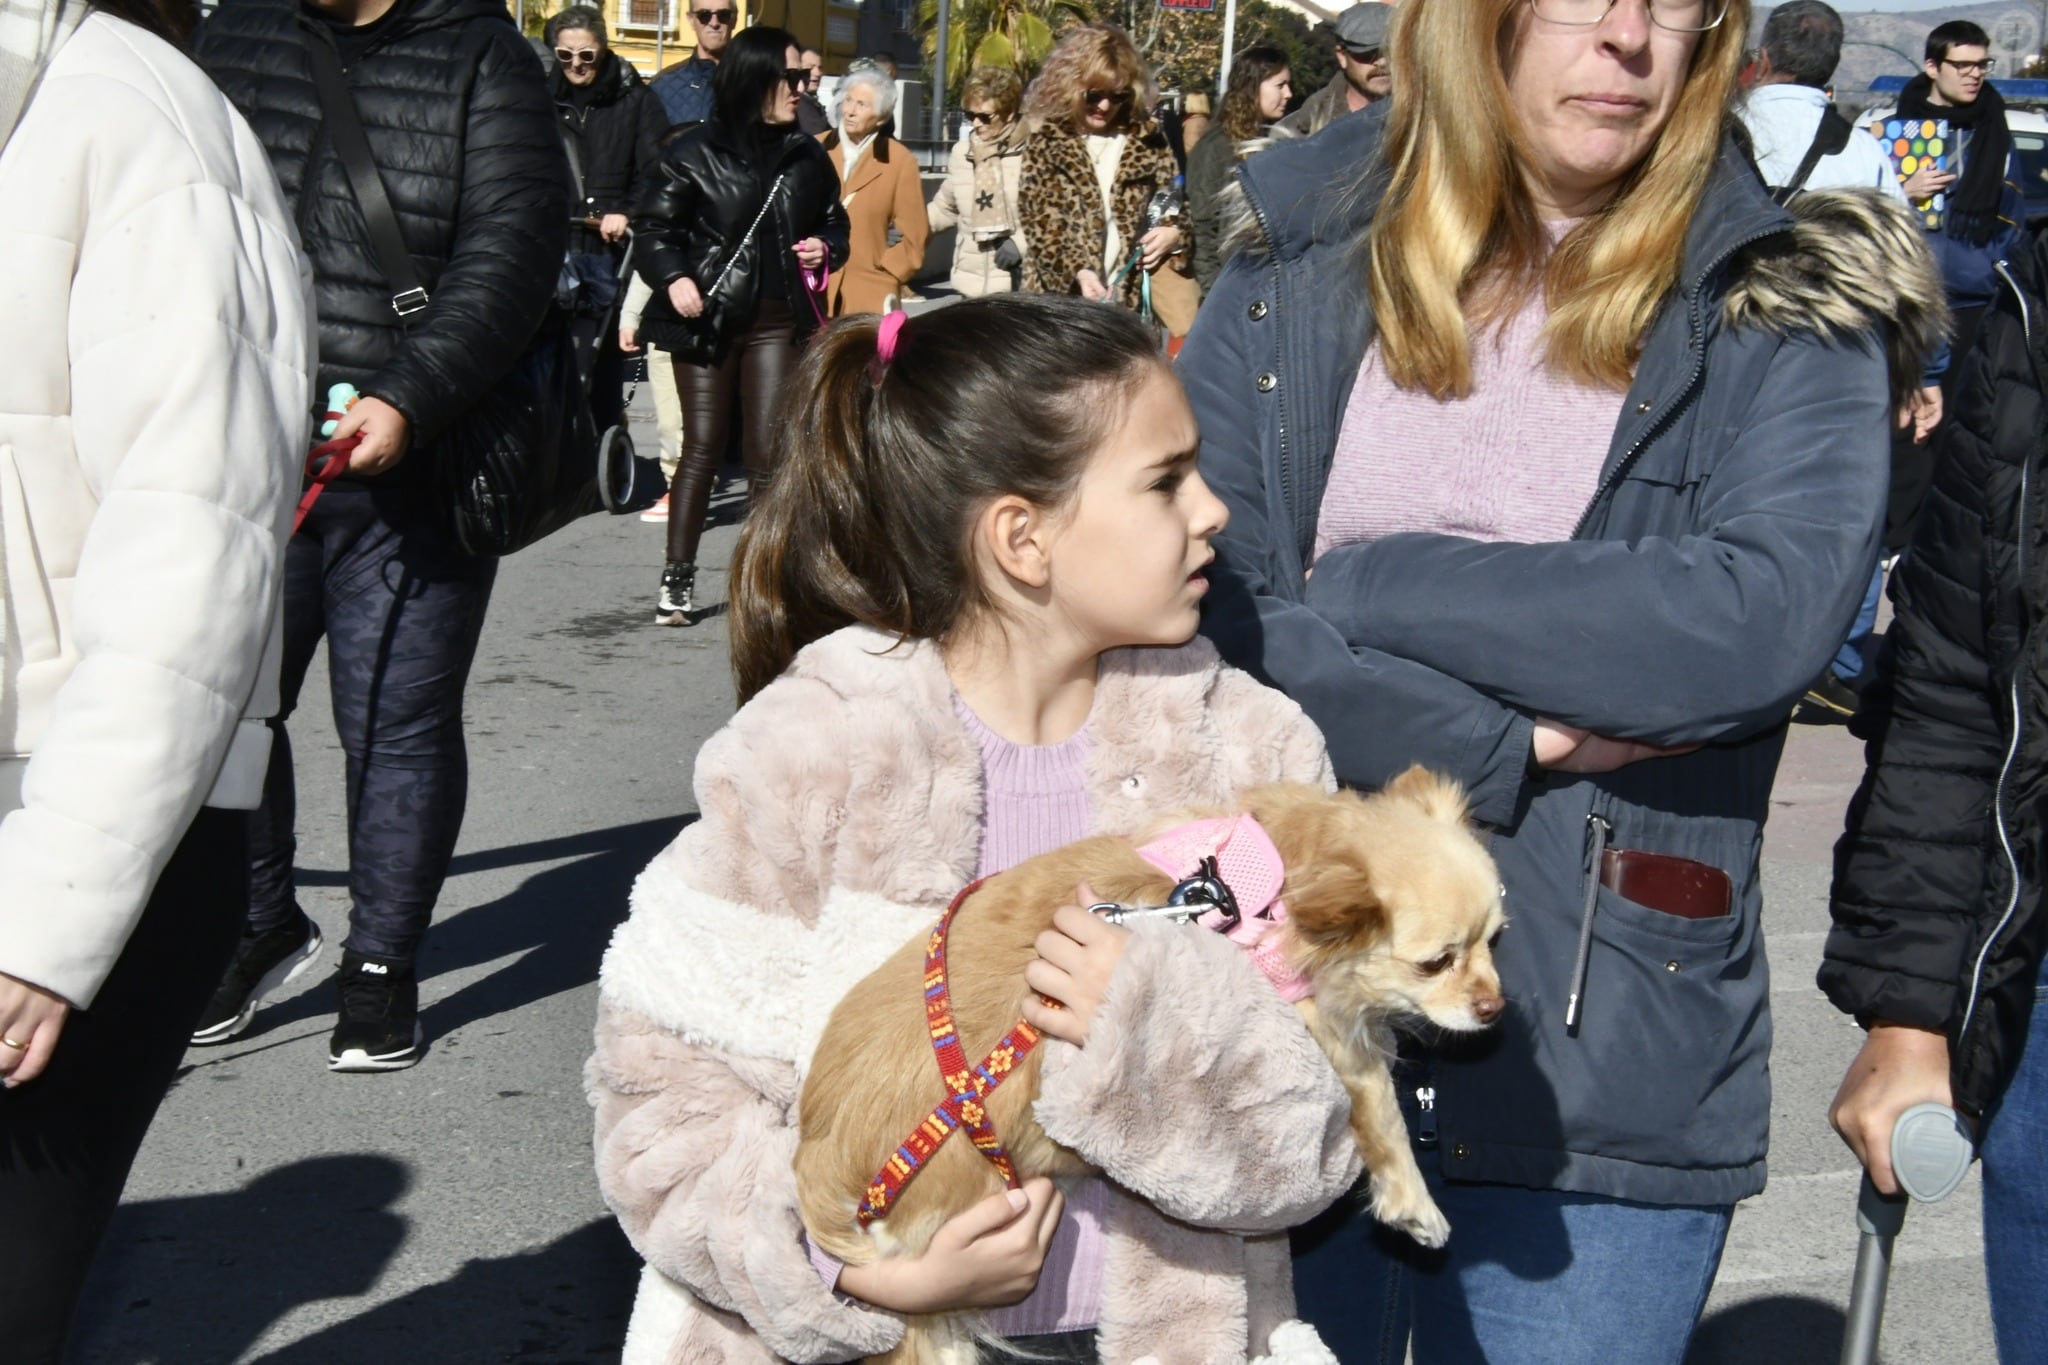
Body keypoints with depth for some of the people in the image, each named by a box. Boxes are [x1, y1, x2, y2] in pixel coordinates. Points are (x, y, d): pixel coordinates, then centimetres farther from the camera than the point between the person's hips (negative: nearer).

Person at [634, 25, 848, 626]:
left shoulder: (806, 157, 10)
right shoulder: (694, 153, -2)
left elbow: (834, 223, 23)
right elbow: (655, 226, 0)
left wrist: (823, 249, 1)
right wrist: (673, 278, -16)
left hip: (777, 322, 2)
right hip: (706, 318, -2)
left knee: (768, 450, -3)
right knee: (702, 445, 0)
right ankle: (678, 577, 7)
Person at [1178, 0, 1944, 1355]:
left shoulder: (1787, 308, 1)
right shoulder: (1298, 274, 5)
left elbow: (1765, 619, -17)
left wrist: (1361, 589, -12)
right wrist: (1501, 749, -14)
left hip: (1605, 1076, -1)